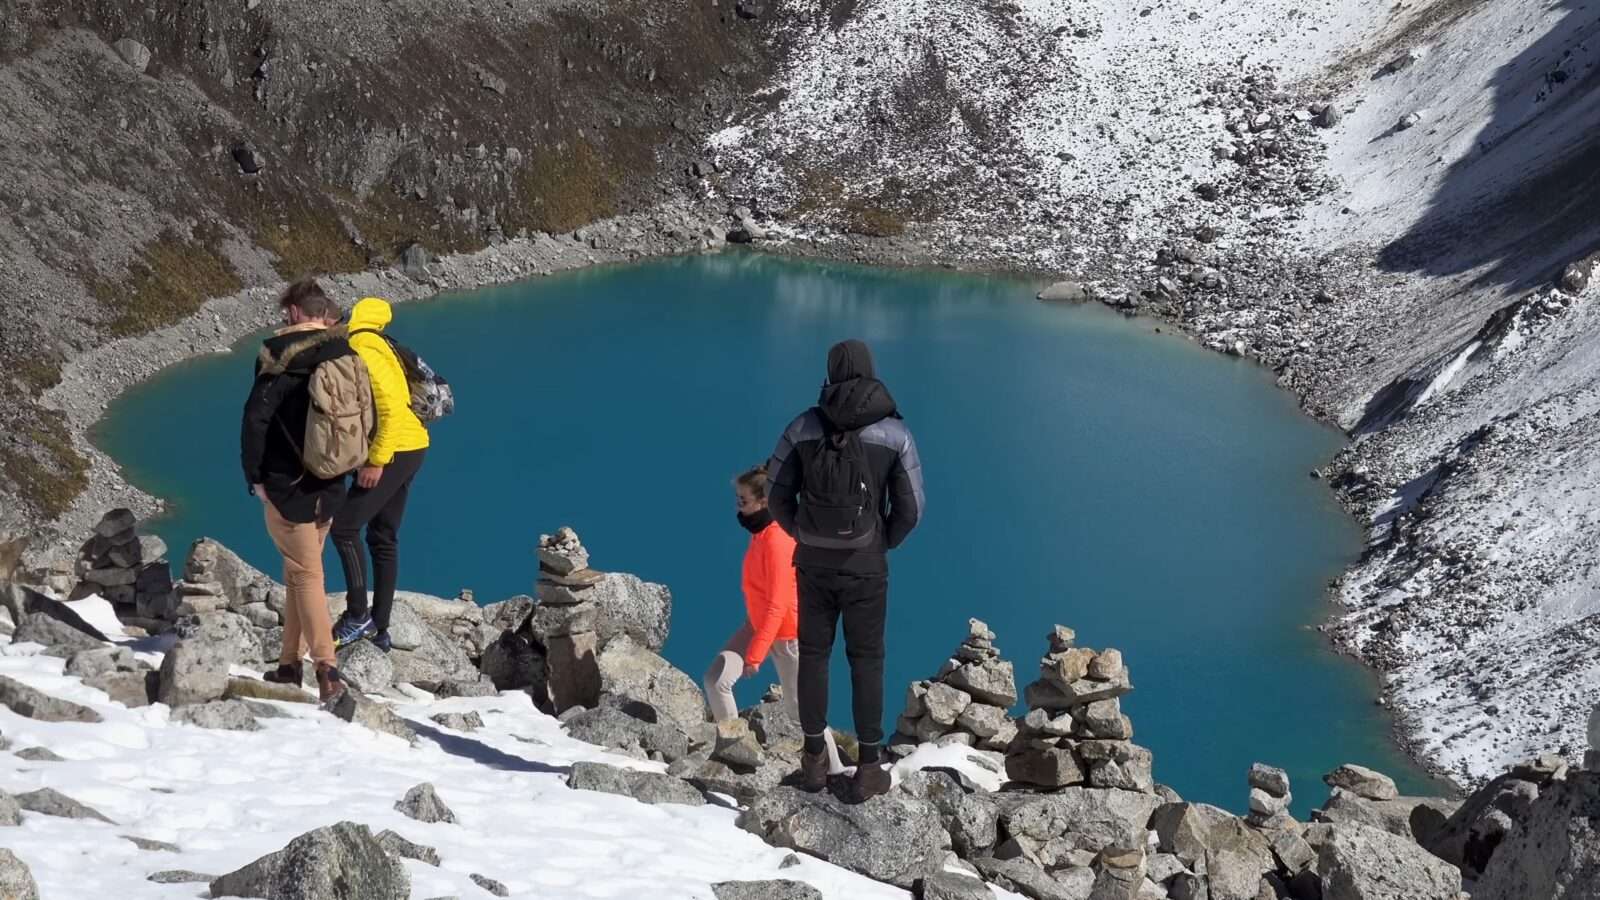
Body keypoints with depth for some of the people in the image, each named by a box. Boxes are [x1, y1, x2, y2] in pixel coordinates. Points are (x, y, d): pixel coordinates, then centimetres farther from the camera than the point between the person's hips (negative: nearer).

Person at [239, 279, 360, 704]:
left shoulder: (279, 356, -11)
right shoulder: (348, 357, 5)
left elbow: (255, 418, -15)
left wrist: (254, 476, -7)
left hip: (286, 486, -5)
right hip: (329, 487, 5)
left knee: (306, 576, -3)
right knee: (300, 571, 16)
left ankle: (327, 669, -12)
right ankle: (290, 663, 21)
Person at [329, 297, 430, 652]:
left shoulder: (363, 354, -17)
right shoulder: (372, 346, 13)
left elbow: (392, 407, -25)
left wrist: (376, 461, -23)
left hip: (395, 452, -10)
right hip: (406, 449, 10)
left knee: (345, 527, -8)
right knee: (383, 539, 13)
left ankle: (358, 616, -3)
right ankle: (379, 629, 18)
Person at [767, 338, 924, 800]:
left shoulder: (802, 427, -5)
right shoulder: (895, 433, -8)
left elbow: (777, 496, -1)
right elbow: (910, 507, -5)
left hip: (813, 562, 1)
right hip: (865, 565, -1)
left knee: (813, 655, 15)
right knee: (866, 659, 10)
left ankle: (815, 758, 21)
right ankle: (869, 767, 13)